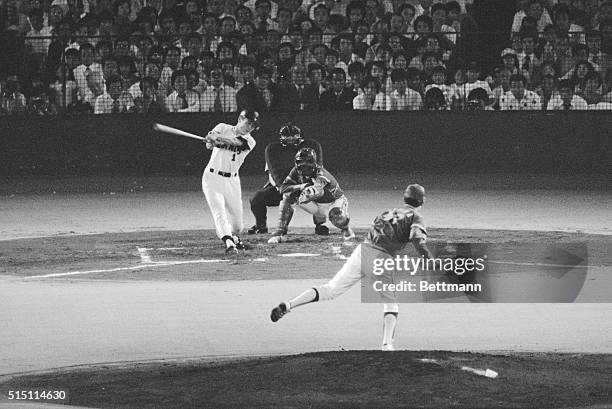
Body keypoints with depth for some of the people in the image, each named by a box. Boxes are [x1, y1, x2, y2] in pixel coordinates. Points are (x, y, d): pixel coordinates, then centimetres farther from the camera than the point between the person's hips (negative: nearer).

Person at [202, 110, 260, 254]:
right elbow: (209, 145, -14)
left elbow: (235, 142, -21)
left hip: (232, 181, 2)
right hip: (213, 177, -2)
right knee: (219, 211, -21)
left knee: (237, 220, 4)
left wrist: (217, 137, -38)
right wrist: (210, 142, -39)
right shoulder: (223, 128, 1)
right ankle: (229, 243, -34)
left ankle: (235, 237, 36)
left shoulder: (249, 141, 1)